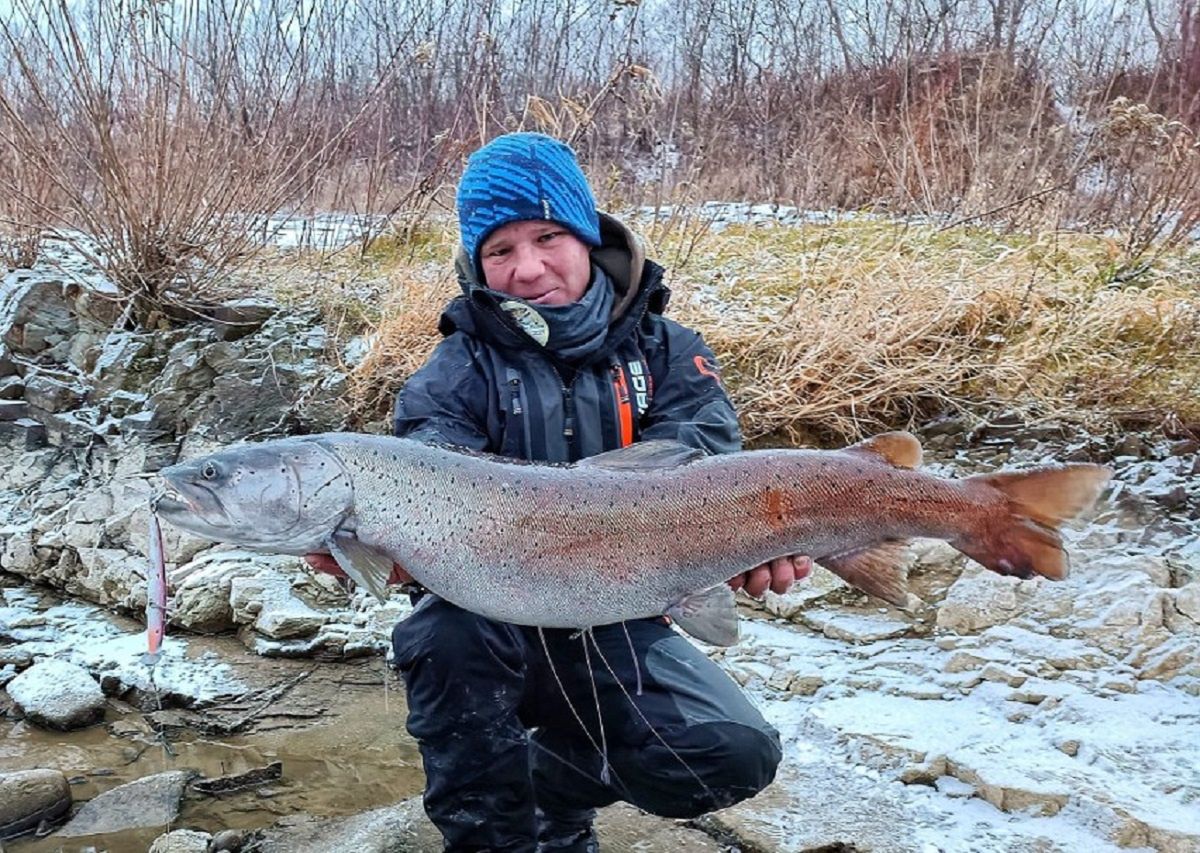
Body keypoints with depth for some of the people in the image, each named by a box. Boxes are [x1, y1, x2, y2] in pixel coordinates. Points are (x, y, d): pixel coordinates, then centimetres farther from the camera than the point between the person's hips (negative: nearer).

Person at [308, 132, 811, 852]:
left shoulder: (667, 356, 0)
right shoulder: (461, 370, -4)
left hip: (619, 628, 2)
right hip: (497, 622, -1)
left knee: (739, 756, -18)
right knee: (451, 631, -35)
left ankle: (541, 781, 7)